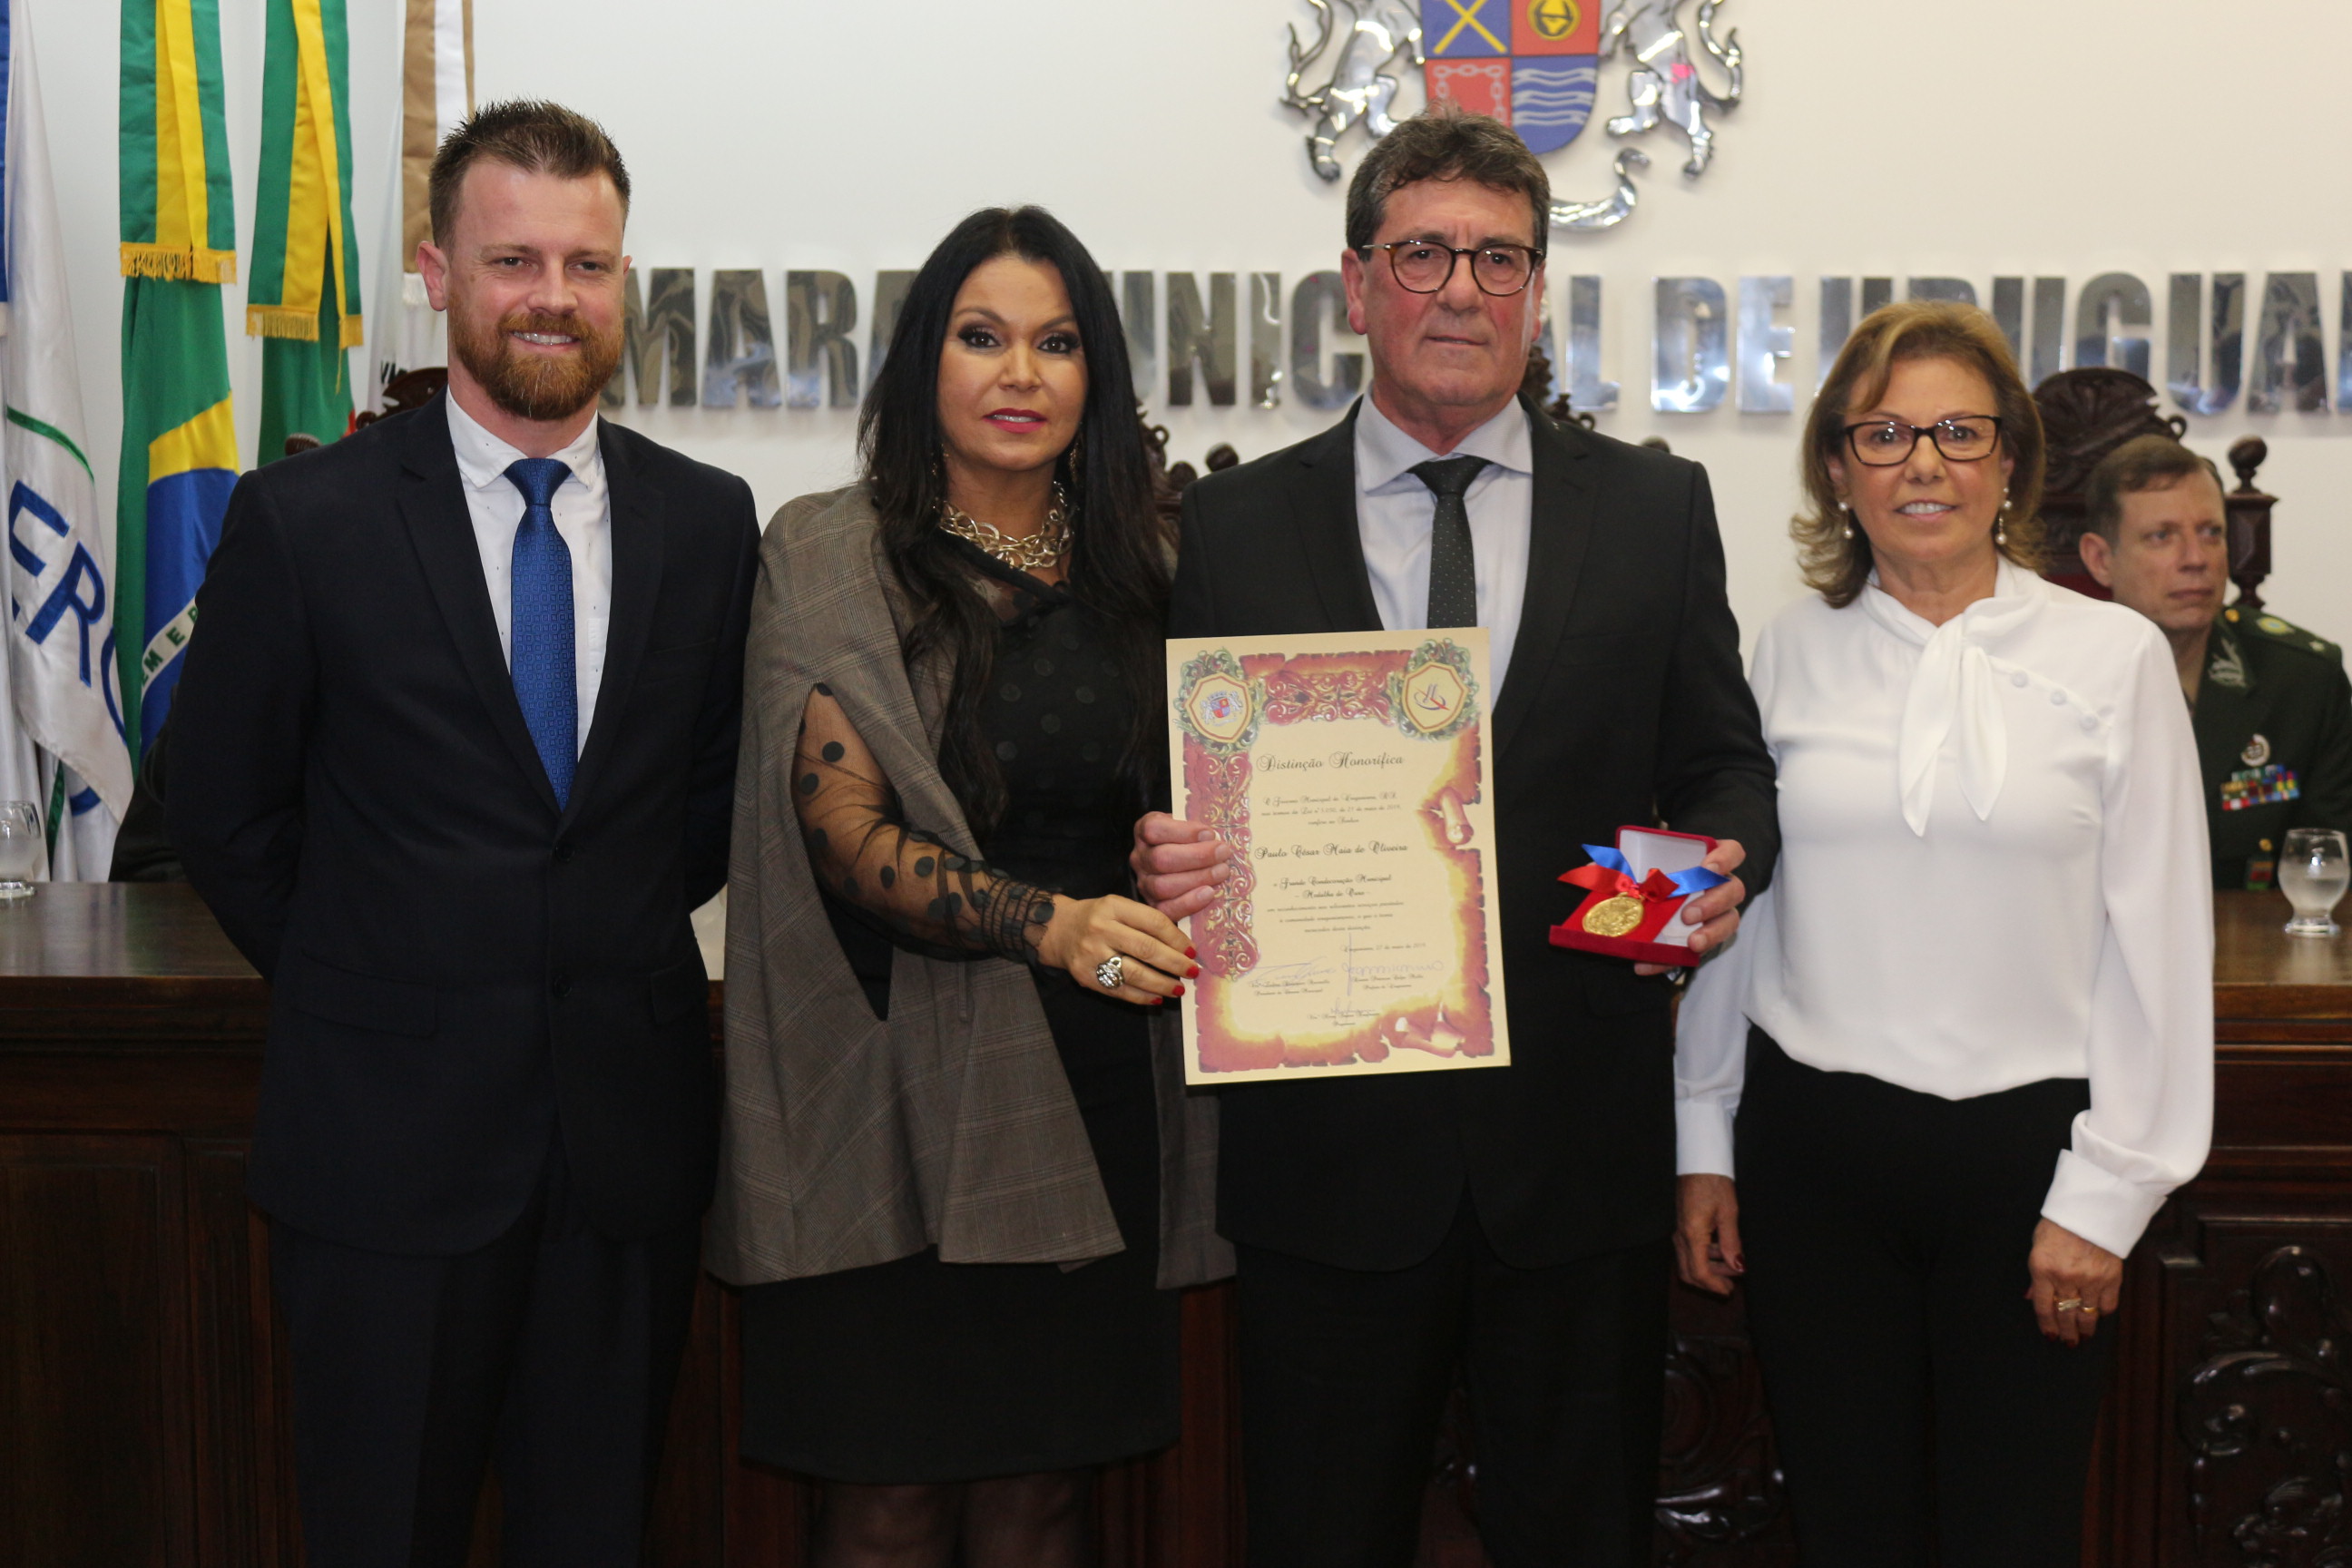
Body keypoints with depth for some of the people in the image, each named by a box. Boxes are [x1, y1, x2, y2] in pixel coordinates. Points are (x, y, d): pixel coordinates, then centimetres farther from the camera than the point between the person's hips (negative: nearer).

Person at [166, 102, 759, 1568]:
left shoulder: (709, 519, 2)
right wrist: (366, 992, 4)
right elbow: (223, 813, 1)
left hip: (632, 1125, 3)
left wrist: (619, 947, 7)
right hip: (389, 1132, -2)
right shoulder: (305, 518, -6)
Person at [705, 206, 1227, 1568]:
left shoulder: (1133, 571, 10)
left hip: (1094, 1086, 4)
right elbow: (845, 832, -11)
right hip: (902, 1082, -3)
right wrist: (1050, 922, -25)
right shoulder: (831, 559, -2)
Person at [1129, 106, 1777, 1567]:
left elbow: (1724, 767, 8)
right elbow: (1189, 798, 5)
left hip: (1581, 1133, 1)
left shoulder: (1657, 509, 5)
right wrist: (1170, 863, -17)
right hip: (1332, 1137, 0)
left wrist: (1717, 870, -14)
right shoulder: (1238, 526, 3)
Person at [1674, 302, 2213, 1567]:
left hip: (2021, 1147, -1)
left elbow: (2155, 940, -2)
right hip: (1812, 1142, 2)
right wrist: (1705, 1143, 10)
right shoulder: (1787, 655, 4)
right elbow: (1731, 914, 9)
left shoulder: (2113, 657, -3)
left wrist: (2104, 1192, -4)